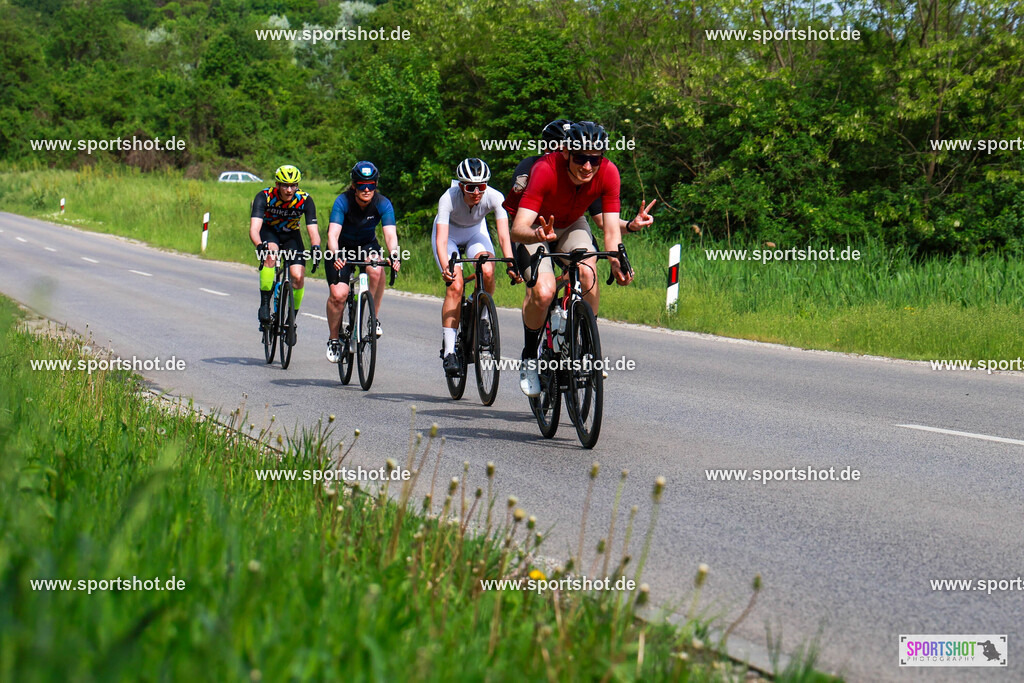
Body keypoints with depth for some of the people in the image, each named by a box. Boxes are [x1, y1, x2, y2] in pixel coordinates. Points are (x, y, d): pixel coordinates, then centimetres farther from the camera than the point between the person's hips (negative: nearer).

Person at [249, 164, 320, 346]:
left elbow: (313, 230, -29)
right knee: (270, 254, -36)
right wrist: (260, 245, -58)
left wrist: (315, 247, -50)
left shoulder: (305, 200, -24)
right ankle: (265, 304, -26)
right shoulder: (264, 197, -28)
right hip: (268, 232, -2)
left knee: (298, 277, -17)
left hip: (291, 235, 2)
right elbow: (254, 228, -38)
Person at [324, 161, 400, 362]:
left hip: (368, 245, 1)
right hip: (341, 248, -1)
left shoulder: (383, 204, -21)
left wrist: (394, 255, -51)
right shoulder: (343, 201, -25)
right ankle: (333, 339, 4)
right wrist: (335, 255, -55)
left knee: (376, 270, -34)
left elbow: (390, 234, -31)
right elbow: (333, 233, -36)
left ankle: (374, 316, -12)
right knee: (338, 294, -20)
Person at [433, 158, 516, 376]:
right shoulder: (448, 199, -35)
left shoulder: (494, 197, -30)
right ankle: (449, 351, -18)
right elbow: (441, 239, -42)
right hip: (450, 233, -2)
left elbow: (504, 235, -37)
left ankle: (482, 318, 0)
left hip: (476, 232, 2)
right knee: (455, 285, -23)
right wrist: (445, 267, -59)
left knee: (487, 272, -29)